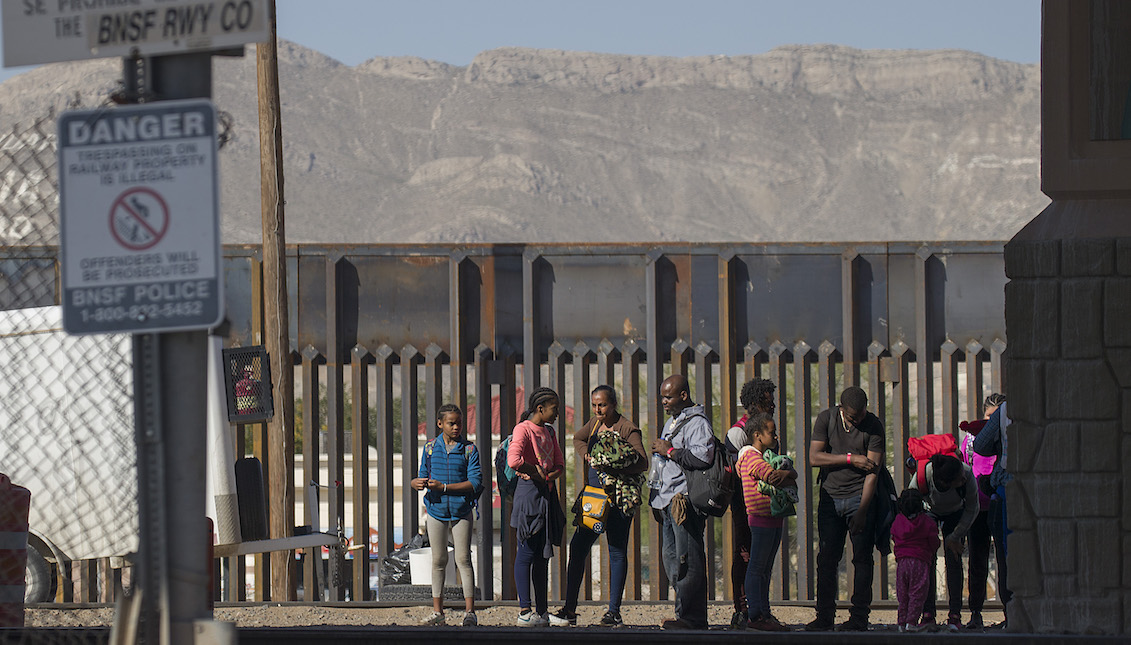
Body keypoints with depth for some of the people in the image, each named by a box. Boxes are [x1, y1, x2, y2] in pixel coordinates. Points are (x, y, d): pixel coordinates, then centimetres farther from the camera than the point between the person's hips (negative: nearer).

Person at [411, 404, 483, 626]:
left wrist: (444, 487, -19)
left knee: (463, 559, -4)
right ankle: (437, 611, 14)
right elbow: (423, 475, 12)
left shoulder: (469, 449, -4)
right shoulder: (431, 448, 5)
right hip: (436, 510, 3)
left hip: (461, 512, -3)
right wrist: (418, 482, -13)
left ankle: (469, 611, -1)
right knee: (438, 560, 9)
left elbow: (475, 483, -11)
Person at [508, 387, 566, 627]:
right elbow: (513, 461, -26)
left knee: (542, 555, 11)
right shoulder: (523, 429, -11)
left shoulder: (549, 432, 16)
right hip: (528, 492, -9)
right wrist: (536, 472, -12)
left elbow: (559, 464, 16)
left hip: (547, 494, 9)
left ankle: (541, 611, 15)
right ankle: (524, 612, -8)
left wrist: (548, 475, -6)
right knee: (527, 553, -8)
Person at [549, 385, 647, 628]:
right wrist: (588, 457, 11)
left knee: (617, 550, -3)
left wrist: (612, 469, -24)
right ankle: (569, 610, 4)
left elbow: (642, 463, -15)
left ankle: (614, 612, 1)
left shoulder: (627, 429, -8)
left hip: (618, 497, -7)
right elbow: (578, 439, 32)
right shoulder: (595, 423, 13)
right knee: (578, 546, 1)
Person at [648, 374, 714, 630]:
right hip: (669, 502, 11)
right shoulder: (672, 422, 23)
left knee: (687, 561, -11)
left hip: (686, 500, -11)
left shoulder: (697, 423, -9)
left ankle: (691, 617, -10)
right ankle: (689, 614, 14)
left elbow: (702, 456, -26)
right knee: (671, 558, 10)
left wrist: (669, 451, -16)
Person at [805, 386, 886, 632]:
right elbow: (814, 458, -7)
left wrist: (862, 511, -17)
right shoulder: (826, 419, 0)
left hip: (860, 497, -2)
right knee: (826, 559, 2)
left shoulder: (873, 426, -7)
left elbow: (872, 471, -11)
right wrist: (851, 459, -15)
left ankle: (859, 617, -3)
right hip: (830, 497, 2)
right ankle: (824, 617, 8)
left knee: (862, 559, -5)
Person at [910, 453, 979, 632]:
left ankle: (955, 615, -13)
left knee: (953, 560, -13)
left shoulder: (967, 473, -37)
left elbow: (972, 510, -17)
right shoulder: (921, 478, -40)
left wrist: (955, 538, -13)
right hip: (928, 512, 0)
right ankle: (927, 615, -10)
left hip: (954, 514, 0)